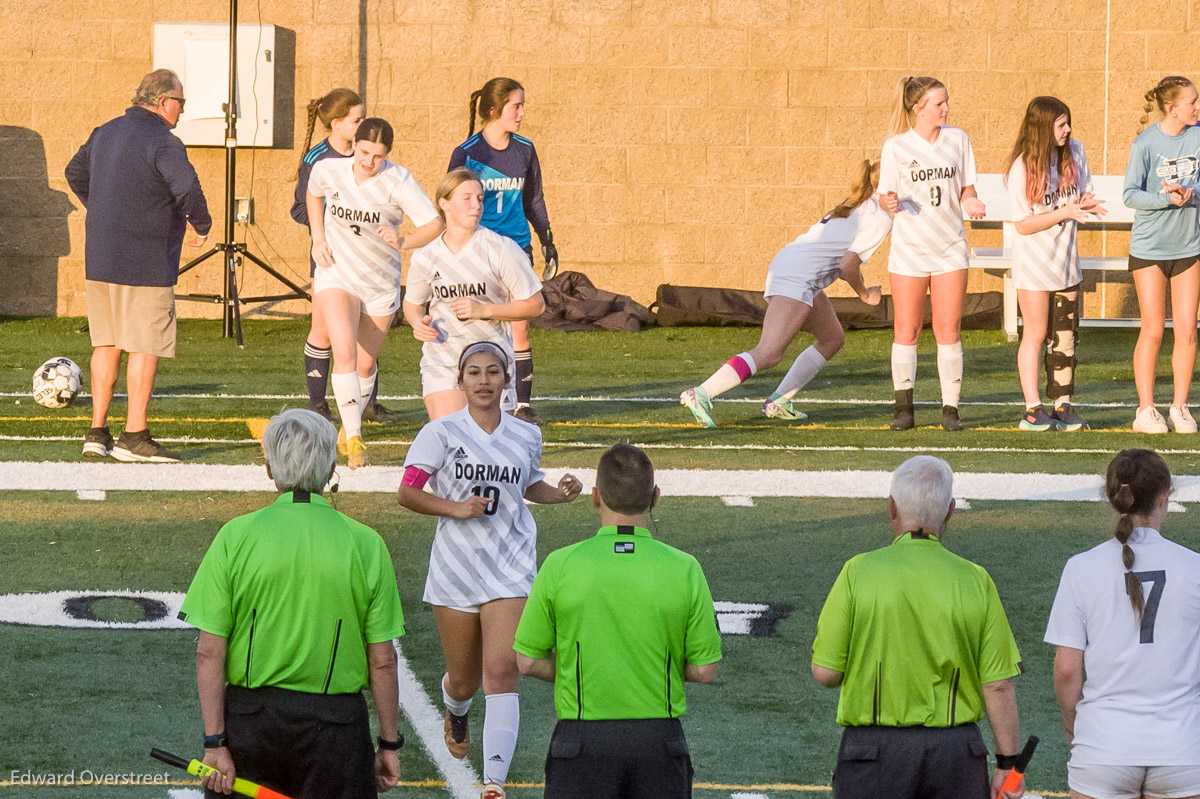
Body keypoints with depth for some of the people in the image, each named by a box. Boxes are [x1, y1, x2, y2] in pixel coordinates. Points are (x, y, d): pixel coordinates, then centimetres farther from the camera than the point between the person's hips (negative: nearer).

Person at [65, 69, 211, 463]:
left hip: (100, 260, 8)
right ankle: (134, 436, -1)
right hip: (146, 263, -8)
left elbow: (75, 173, 27)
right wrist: (201, 224, -10)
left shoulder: (106, 133, 11)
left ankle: (97, 432, 13)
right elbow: (188, 187, -28)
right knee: (146, 347, -1)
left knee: (107, 344, 13)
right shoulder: (162, 142, -15)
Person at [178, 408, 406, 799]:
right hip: (337, 729, 0)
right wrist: (389, 744, 8)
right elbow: (382, 660, -2)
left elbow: (209, 653, -7)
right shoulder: (366, 545, -4)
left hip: (249, 719, 0)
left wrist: (215, 743, -3)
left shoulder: (235, 537, -4)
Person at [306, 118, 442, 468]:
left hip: (381, 284, 0)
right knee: (345, 353, -21)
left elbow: (434, 225, -24)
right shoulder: (328, 170, -10)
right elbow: (313, 194, 15)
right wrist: (318, 237, 3)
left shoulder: (398, 181, -19)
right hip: (337, 276, 0)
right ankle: (353, 440, -21)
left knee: (365, 364, 13)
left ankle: (350, 425, 41)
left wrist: (403, 242, -43)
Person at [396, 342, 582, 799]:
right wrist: (455, 508, -19)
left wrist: (561, 493, 4)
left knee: (501, 673, -15)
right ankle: (456, 712, 52)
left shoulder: (526, 437, 6)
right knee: (464, 680, 11)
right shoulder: (441, 433, -3)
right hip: (455, 569, 0)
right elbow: (407, 492, -5)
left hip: (510, 571, 0)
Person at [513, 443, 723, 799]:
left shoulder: (560, 566, -8)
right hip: (659, 740, 1)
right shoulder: (684, 570, -6)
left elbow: (528, 661, -1)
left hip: (583, 742, -1)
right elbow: (705, 669, -1)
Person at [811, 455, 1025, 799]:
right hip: (956, 751, 2)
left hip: (875, 750, -2)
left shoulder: (859, 573, -7)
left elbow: (826, 672, -5)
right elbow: (998, 684, -3)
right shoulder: (975, 581, -2)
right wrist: (1007, 764, 5)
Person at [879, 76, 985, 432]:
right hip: (909, 248, -2)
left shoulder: (958, 139, 4)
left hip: (950, 248, 2)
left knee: (948, 331, -2)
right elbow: (886, 197, 1)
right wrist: (891, 203, -22)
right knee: (906, 331, 1)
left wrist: (970, 202, -11)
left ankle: (950, 409, 3)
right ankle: (904, 408, 11)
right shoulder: (896, 147, -3)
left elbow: (966, 188, 11)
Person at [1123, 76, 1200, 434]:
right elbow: (1130, 195, -10)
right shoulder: (1146, 144, -11)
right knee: (1153, 331, 0)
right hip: (1149, 248, -3)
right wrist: (1168, 199, -24)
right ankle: (1146, 410, 9)